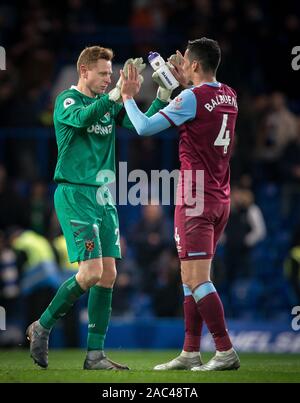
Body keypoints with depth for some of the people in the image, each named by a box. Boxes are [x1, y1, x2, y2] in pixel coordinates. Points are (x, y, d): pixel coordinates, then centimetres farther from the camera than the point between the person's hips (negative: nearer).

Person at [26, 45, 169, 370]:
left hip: (103, 196, 7)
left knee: (108, 274, 2)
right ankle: (41, 327, 5)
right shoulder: (67, 100, -6)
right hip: (75, 194, -7)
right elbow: (82, 118, -28)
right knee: (91, 272, -15)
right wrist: (117, 93, -37)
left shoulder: (108, 104, 14)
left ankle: (95, 354, 7)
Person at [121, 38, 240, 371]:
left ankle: (226, 353, -13)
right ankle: (190, 353, 13)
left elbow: (144, 128, -14)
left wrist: (128, 97, 0)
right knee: (191, 277, 13)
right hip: (221, 199, 8)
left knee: (197, 279, -8)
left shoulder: (192, 98, -15)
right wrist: (185, 83, 28)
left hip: (195, 201, -8)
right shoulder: (229, 97, 9)